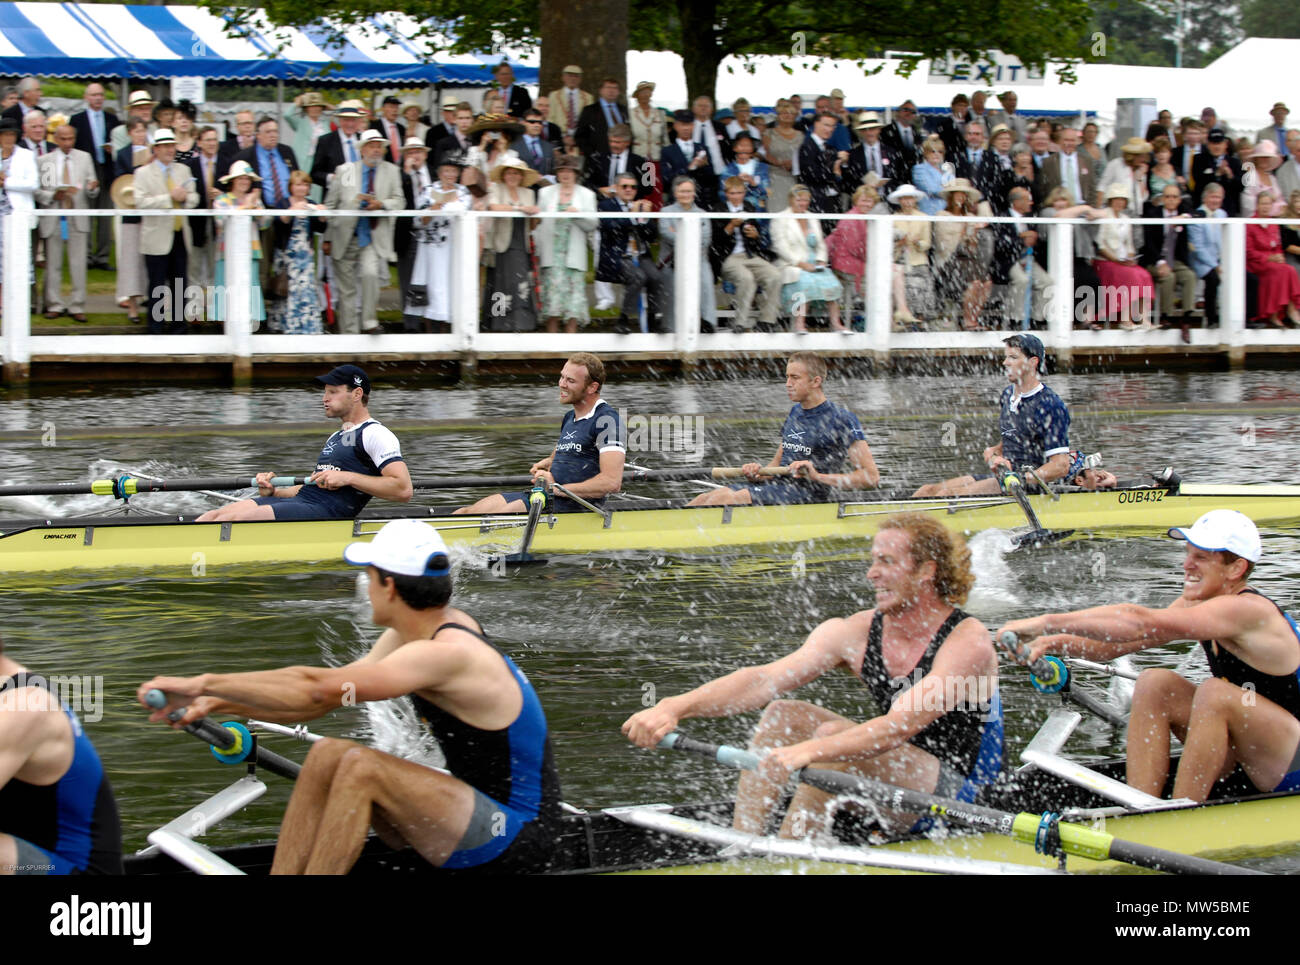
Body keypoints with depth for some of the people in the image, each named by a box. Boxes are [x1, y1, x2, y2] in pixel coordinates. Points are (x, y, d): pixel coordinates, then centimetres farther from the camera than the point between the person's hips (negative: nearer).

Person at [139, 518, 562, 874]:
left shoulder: (447, 654, -23)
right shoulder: (416, 631, 6)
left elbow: (317, 689, -27)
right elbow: (325, 697, 10)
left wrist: (205, 683, -21)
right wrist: (219, 704, 3)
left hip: (519, 841, -10)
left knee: (361, 767, -23)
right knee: (328, 754, 1)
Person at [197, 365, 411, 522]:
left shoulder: (374, 434, 0)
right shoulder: (336, 437, 30)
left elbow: (404, 490, -12)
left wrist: (347, 477, -14)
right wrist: (273, 491, 12)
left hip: (326, 512, -9)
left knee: (229, 520, -24)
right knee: (213, 516, -8)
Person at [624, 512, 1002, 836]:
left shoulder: (968, 642, -20)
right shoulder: (856, 632, -3)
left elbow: (900, 726, -34)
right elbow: (764, 680, -15)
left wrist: (809, 751, -48)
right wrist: (676, 706, -30)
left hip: (962, 797, -7)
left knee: (831, 735, -28)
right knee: (782, 713, -10)